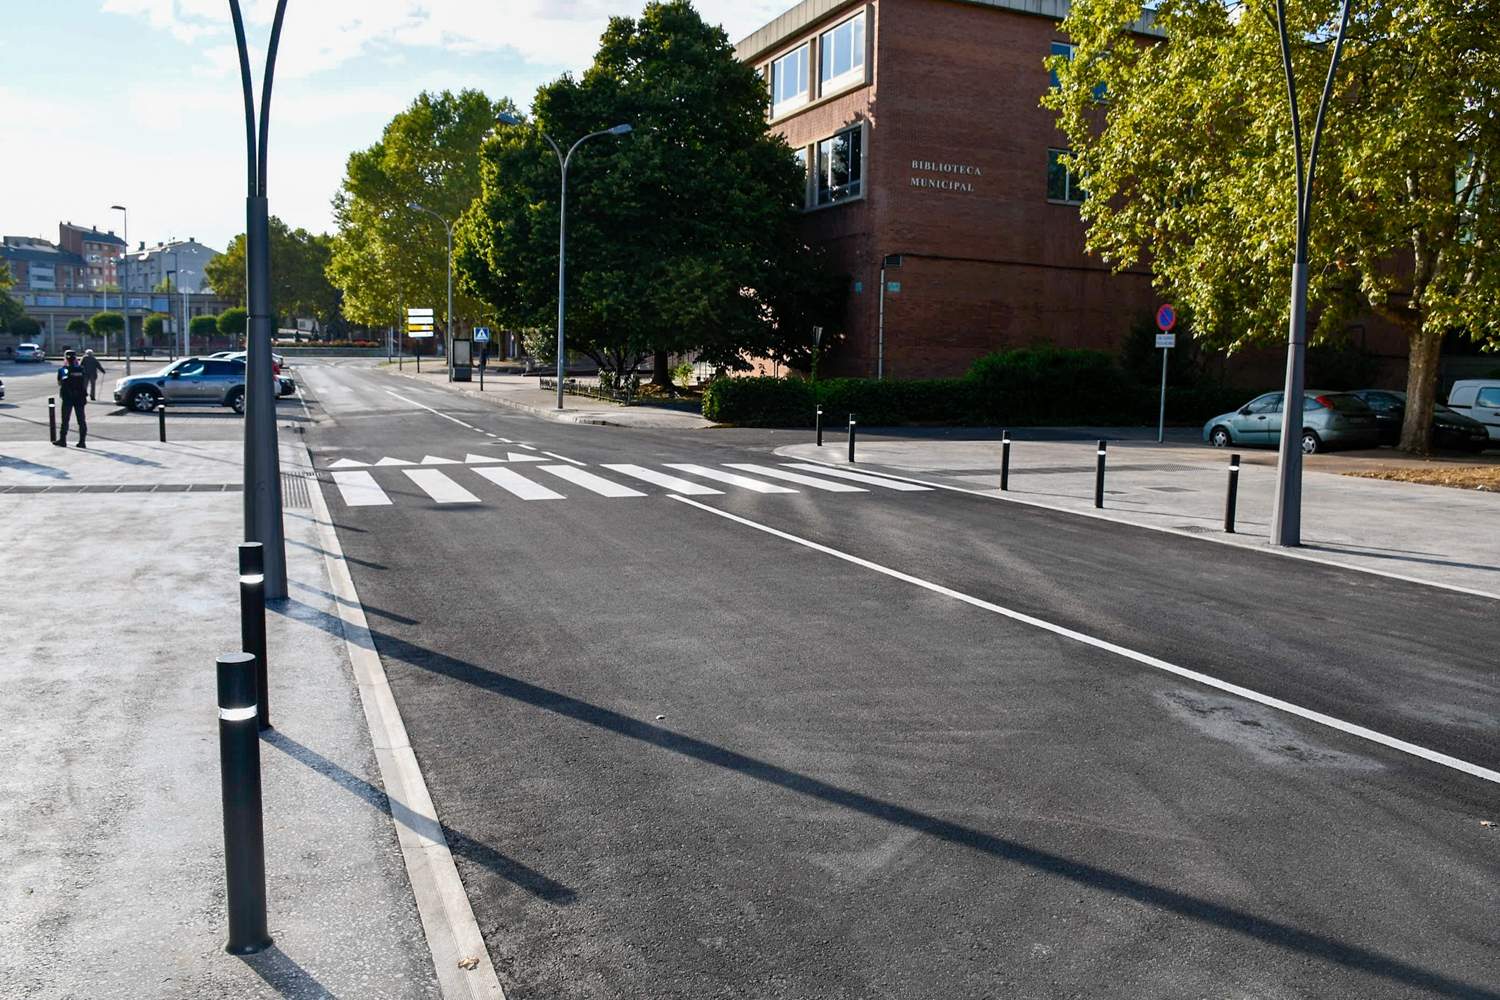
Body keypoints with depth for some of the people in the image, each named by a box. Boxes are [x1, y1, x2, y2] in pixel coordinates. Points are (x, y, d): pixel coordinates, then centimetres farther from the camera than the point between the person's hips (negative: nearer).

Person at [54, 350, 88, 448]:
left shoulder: (62, 370, -5)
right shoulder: (82, 369, 1)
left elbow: (59, 383, 3)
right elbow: (86, 383, 5)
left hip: (67, 397, -2)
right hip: (80, 398, 2)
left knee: (65, 420, 7)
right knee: (81, 420, 5)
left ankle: (63, 440, 11)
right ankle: (82, 441, 3)